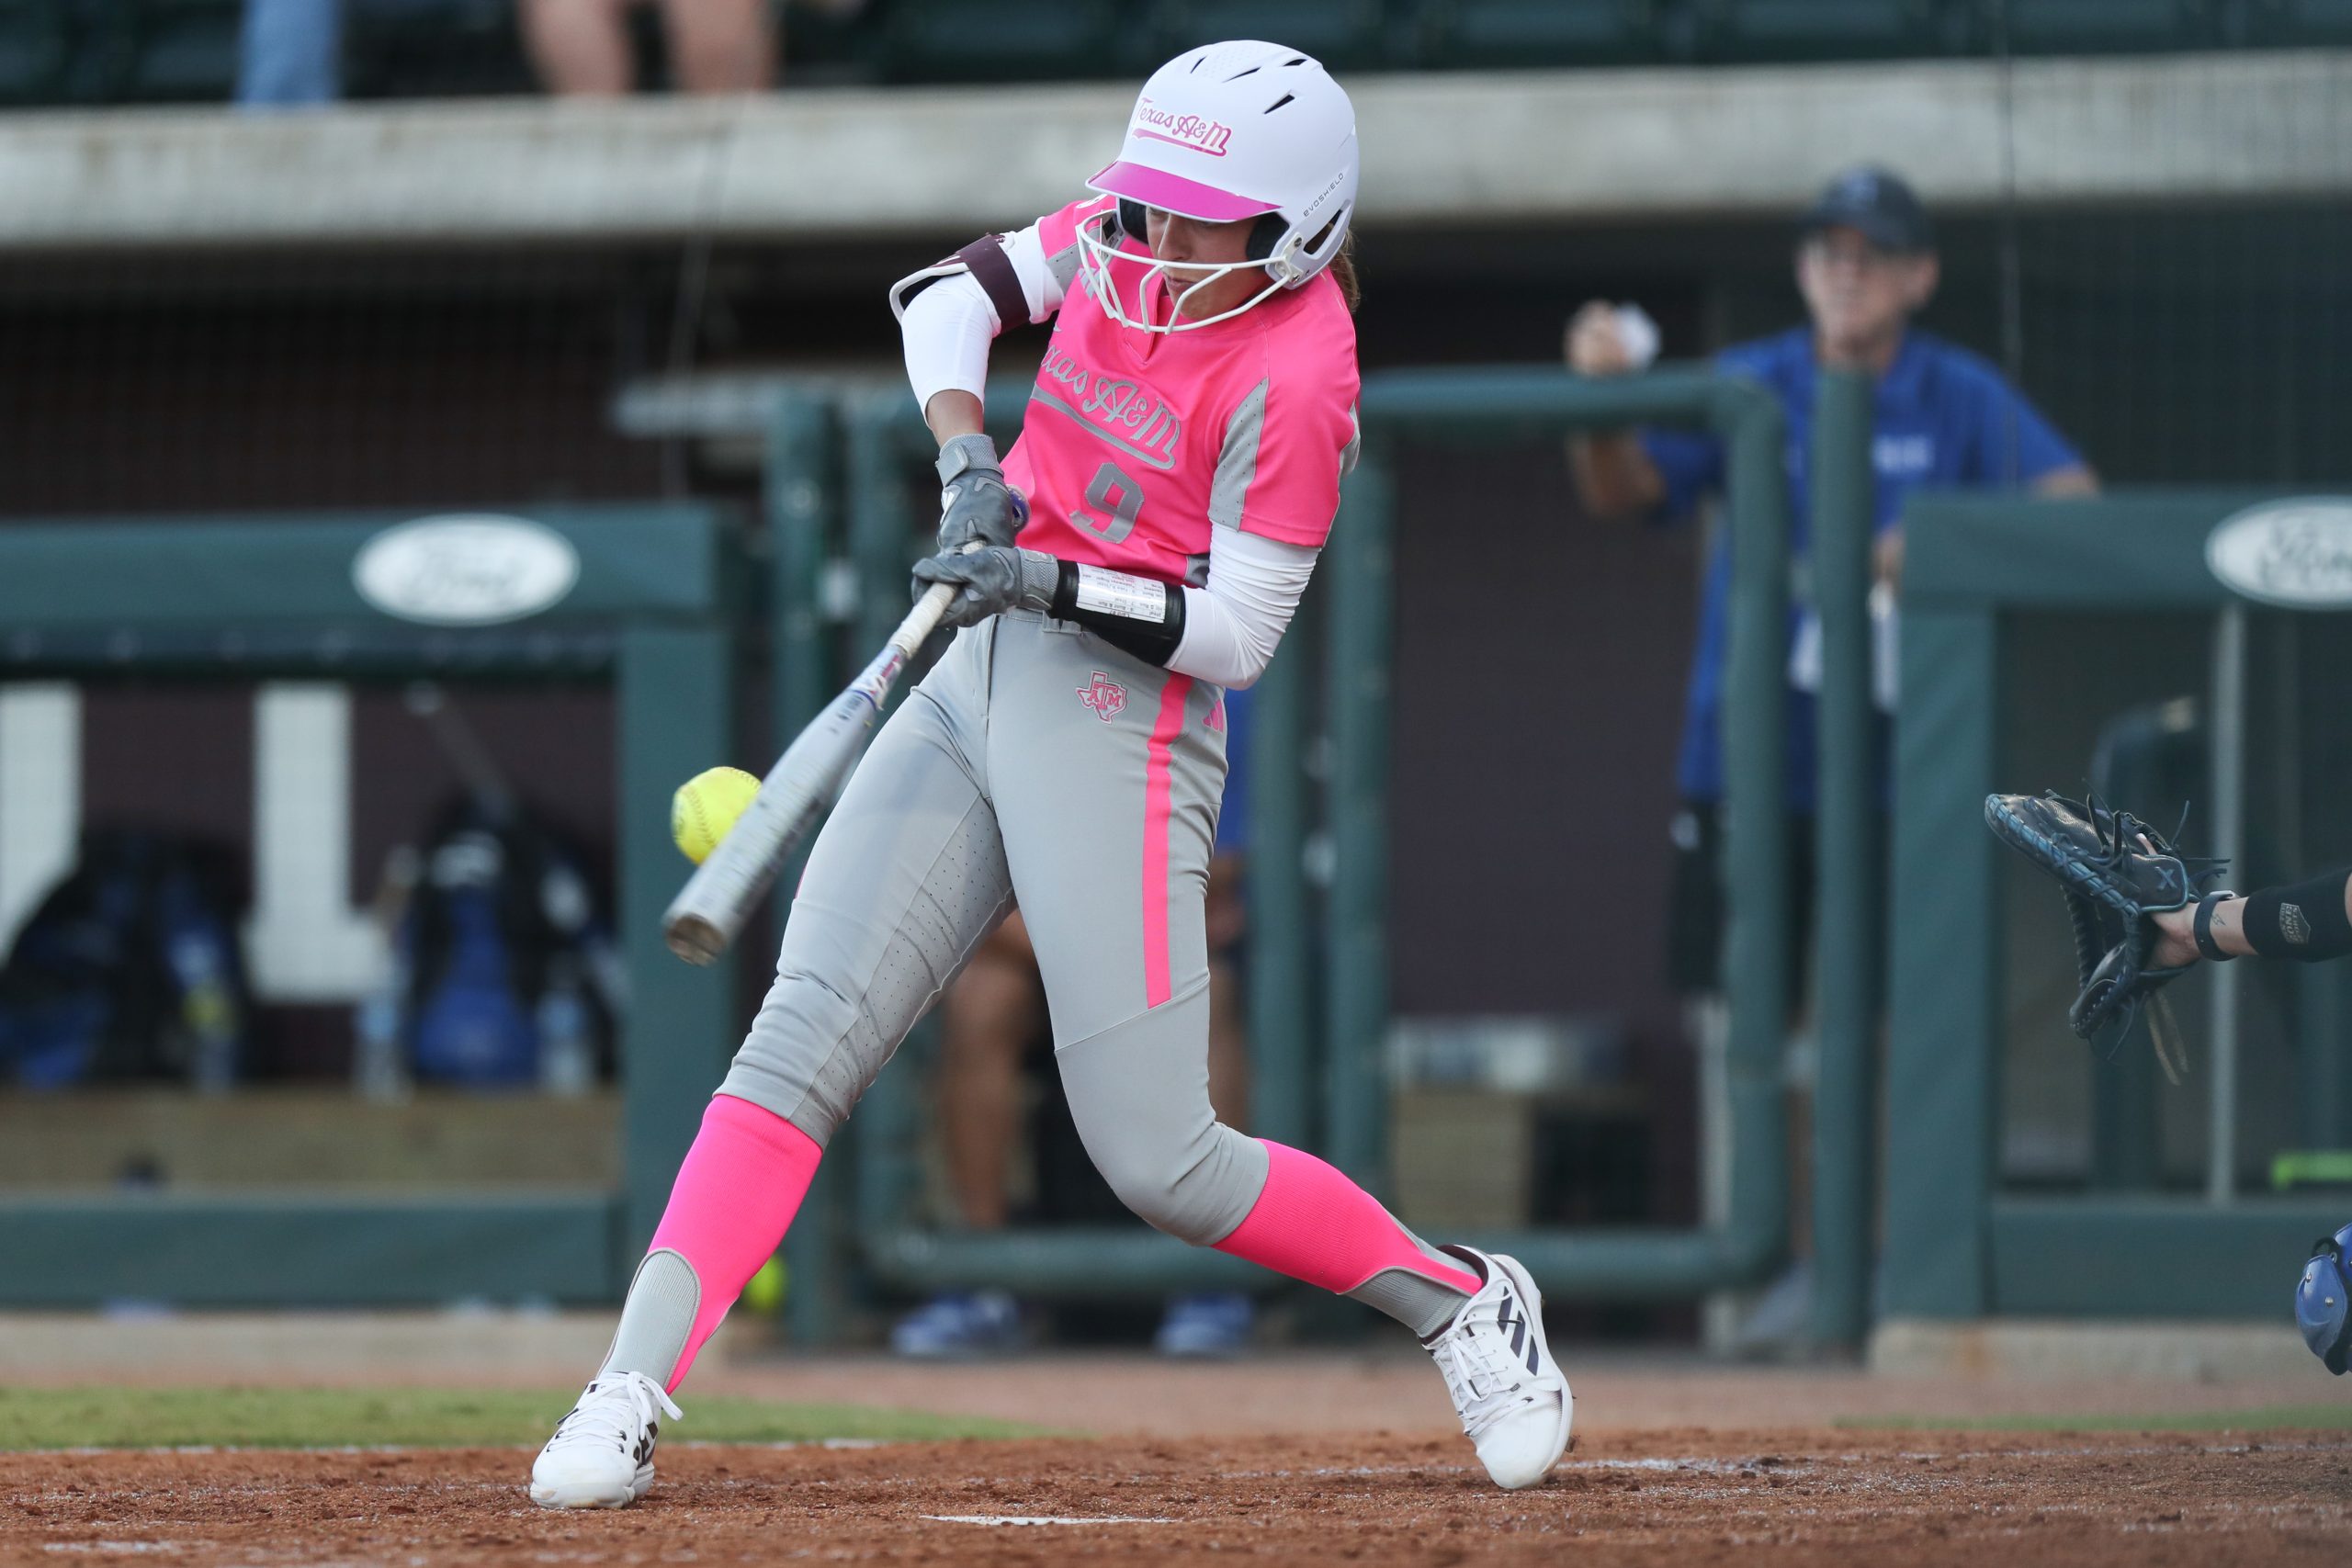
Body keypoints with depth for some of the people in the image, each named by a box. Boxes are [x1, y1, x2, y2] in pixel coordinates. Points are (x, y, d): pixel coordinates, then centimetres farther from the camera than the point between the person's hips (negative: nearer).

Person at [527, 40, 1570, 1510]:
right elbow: (947, 294, 9)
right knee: (800, 1040, -8)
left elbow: (1235, 636, -16)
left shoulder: (1293, 379, -16)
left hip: (1117, 712, -7)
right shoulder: (1127, 237, 3)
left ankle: (1461, 1302, 12)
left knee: (1157, 1159, -8)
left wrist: (1057, 584, -27)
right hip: (974, 684, 7)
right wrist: (969, 457, -7)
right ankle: (631, 1399, -15)